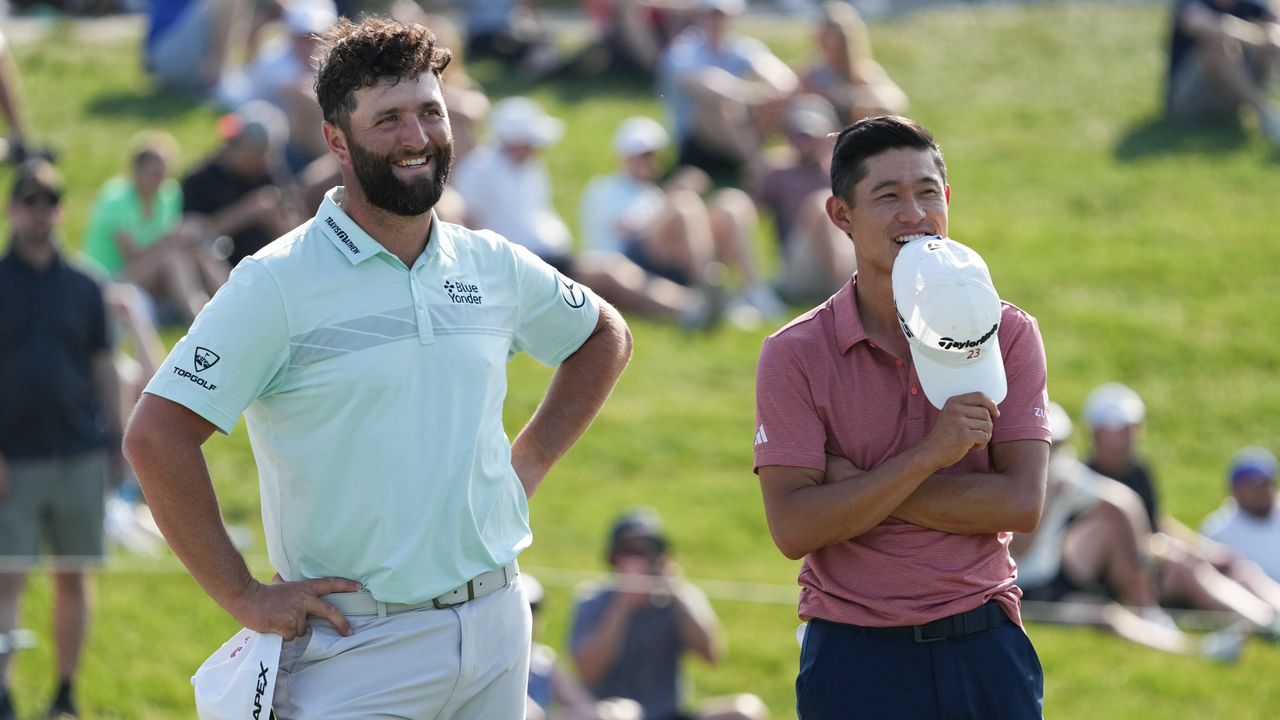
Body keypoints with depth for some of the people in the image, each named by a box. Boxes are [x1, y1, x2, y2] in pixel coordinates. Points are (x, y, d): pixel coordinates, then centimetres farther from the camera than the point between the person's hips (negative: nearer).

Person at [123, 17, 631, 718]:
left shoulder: (494, 266, 7)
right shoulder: (276, 283, -10)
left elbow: (605, 336, 27)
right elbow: (156, 436, -16)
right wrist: (243, 596, -14)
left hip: (496, 627, 5)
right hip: (359, 649, -5)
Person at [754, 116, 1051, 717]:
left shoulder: (1008, 334, 3)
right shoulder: (795, 354, -1)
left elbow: (1021, 503, -7)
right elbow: (792, 527, -11)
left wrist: (860, 489, -11)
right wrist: (929, 454, -18)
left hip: (984, 650, 1)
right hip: (856, 658, -1)